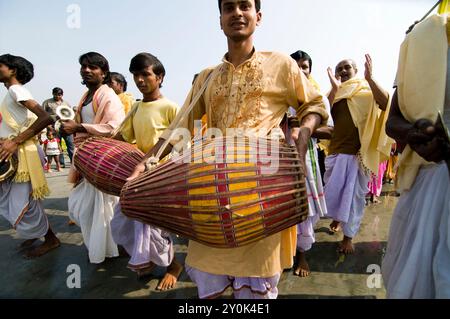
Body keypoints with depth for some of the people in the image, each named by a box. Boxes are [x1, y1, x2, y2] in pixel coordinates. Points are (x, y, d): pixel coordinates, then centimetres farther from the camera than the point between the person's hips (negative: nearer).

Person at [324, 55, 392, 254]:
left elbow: (385, 103, -15)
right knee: (332, 191, 12)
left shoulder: (366, 90, 3)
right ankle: (337, 217, 42)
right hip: (336, 150, 3)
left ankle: (348, 237, 14)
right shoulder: (334, 93, 10)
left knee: (355, 195, 2)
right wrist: (335, 88, -13)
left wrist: (370, 78, -20)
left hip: (359, 151, -2)